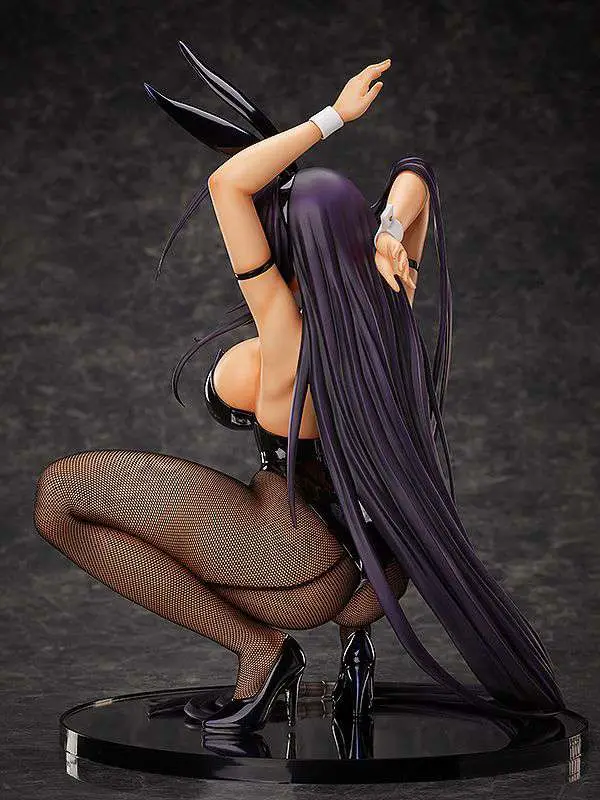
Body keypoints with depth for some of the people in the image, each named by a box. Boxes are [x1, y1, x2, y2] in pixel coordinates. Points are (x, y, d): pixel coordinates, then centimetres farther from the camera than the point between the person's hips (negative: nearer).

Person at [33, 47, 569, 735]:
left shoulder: (285, 336, -22)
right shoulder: (392, 305, -5)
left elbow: (226, 182, -24)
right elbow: (413, 175, 5)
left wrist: (335, 116, -19)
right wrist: (388, 232, -14)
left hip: (299, 565, -7)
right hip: (377, 574, 8)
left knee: (60, 492, -11)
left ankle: (257, 648, -8)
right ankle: (354, 624, 19)